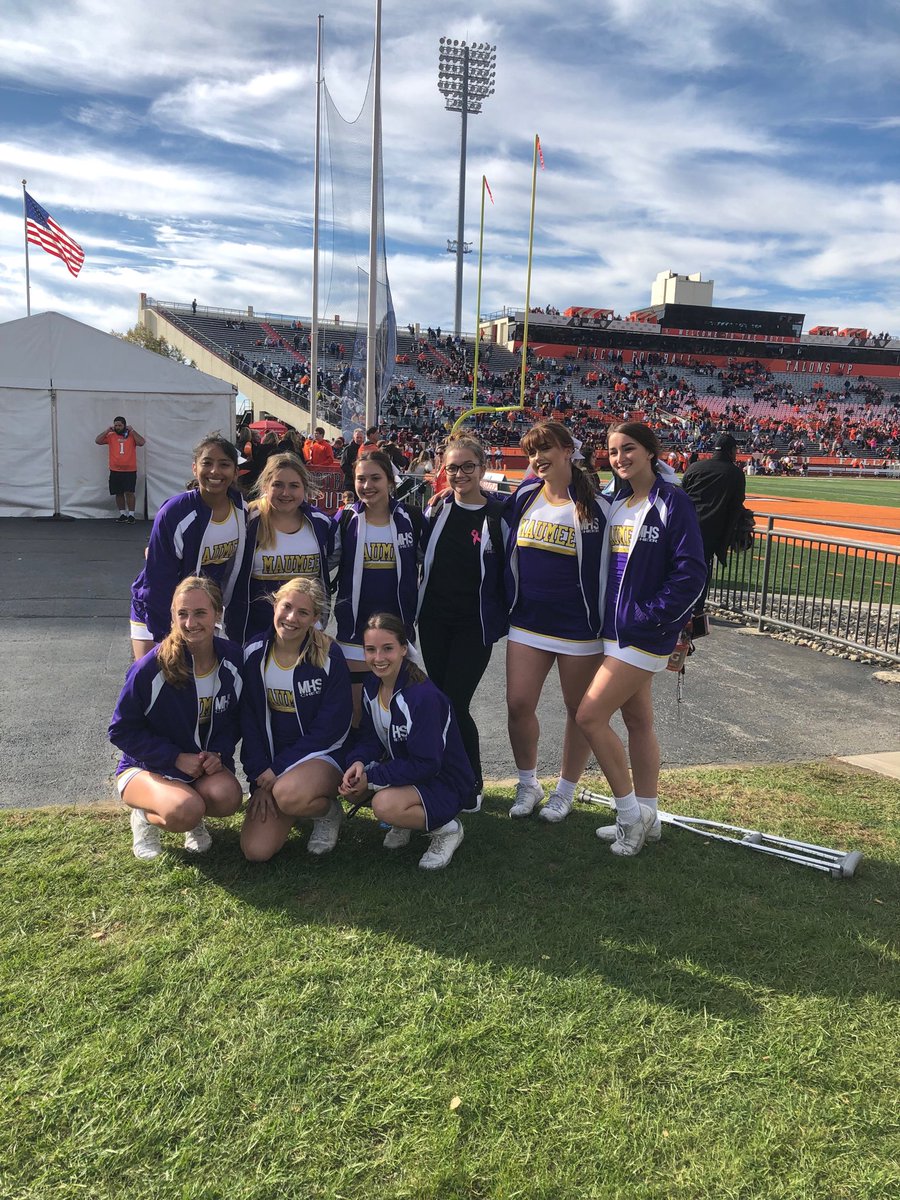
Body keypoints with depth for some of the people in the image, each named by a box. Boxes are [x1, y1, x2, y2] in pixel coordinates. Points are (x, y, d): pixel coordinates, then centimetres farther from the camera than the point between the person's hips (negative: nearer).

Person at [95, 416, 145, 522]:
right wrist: (108, 430, -5)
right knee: (119, 493, 8)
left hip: (130, 470, -3)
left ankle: (131, 515, 1)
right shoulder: (110, 436, 7)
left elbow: (142, 443, -13)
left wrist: (132, 431, -12)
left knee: (129, 493, -6)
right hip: (115, 471, 3)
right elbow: (97, 441, -1)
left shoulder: (132, 435, 2)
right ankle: (123, 514, 18)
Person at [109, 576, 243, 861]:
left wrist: (219, 753, -12)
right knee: (185, 811, -33)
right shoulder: (150, 668, -20)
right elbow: (122, 730, -11)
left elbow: (235, 718, 7)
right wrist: (177, 758, -17)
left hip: (206, 764, 3)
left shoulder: (232, 659, -8)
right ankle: (146, 815, 4)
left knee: (227, 796, -30)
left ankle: (193, 818, 6)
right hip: (146, 767, -3)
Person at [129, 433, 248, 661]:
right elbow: (158, 581, -20)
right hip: (156, 615, -4)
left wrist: (238, 633, 2)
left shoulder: (243, 512, -9)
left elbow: (242, 575, 1)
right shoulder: (174, 512, -23)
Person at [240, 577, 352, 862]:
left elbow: (331, 727, -13)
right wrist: (260, 777, -9)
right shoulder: (255, 655, -3)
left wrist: (276, 770, -15)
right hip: (271, 765, 4)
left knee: (288, 794, -37)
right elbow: (249, 722, 1)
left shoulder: (328, 657, -13)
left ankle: (328, 811, -1)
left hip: (323, 755, -4)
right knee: (256, 851, -11)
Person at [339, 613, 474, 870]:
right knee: (349, 786, -12)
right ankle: (406, 820, 12)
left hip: (444, 782, -8)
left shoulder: (423, 696, -29)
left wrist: (370, 777, -25)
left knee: (385, 805, -32)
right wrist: (358, 762, -22)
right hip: (404, 768, 8)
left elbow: (426, 764, -27)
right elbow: (370, 738, 1)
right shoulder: (372, 686, -4)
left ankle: (446, 829, -5)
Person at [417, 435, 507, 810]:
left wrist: (503, 620, -3)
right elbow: (419, 560, 15)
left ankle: (473, 784, 15)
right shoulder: (436, 510, 5)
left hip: (475, 625, -4)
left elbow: (509, 570, -1)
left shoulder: (498, 515, -6)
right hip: (434, 621, 4)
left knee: (454, 705, -6)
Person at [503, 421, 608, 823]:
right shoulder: (524, 496, 3)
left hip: (579, 627, -3)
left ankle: (565, 790, 27)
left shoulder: (596, 506, -8)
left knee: (579, 710, 8)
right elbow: (508, 549, 20)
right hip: (527, 621, 3)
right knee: (518, 705, 1)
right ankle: (528, 785, 22)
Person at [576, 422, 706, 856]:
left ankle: (631, 812, 7)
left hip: (645, 635, -8)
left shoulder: (672, 502, -11)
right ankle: (646, 818, 26)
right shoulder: (615, 501, 11)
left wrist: (650, 616, -17)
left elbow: (691, 573, -16)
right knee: (637, 721, 14)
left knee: (589, 716, -9)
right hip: (616, 630, 8)